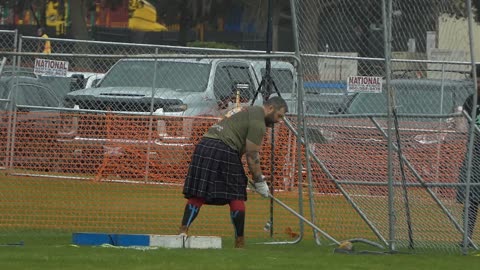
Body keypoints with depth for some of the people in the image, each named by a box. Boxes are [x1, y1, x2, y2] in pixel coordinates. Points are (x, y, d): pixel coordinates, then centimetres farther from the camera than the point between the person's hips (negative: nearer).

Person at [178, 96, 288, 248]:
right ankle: (239, 242, 4)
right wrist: (259, 181, 4)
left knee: (197, 195, 3)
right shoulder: (258, 123, -3)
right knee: (237, 196, 2)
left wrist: (258, 177, 25)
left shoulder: (250, 111, 27)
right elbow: (251, 156, -5)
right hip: (224, 149, -8)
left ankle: (183, 231, -12)